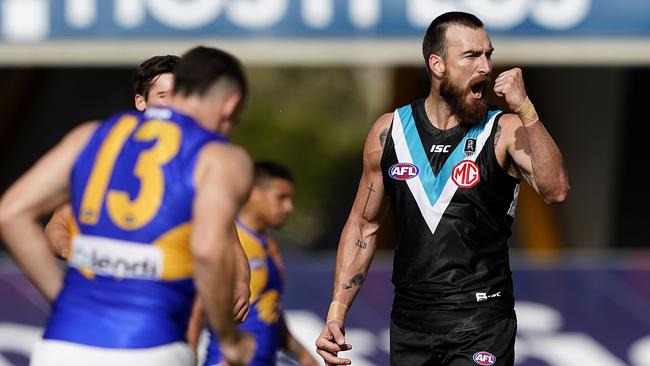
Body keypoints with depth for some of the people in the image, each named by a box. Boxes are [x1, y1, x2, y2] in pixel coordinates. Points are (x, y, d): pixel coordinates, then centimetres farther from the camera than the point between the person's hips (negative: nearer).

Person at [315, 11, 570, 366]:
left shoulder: (505, 132, -5)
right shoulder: (389, 132, 3)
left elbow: (556, 190, -22)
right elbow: (363, 226, 11)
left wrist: (525, 111, -27)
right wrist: (336, 314, 4)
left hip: (481, 324, -3)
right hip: (408, 322, 3)